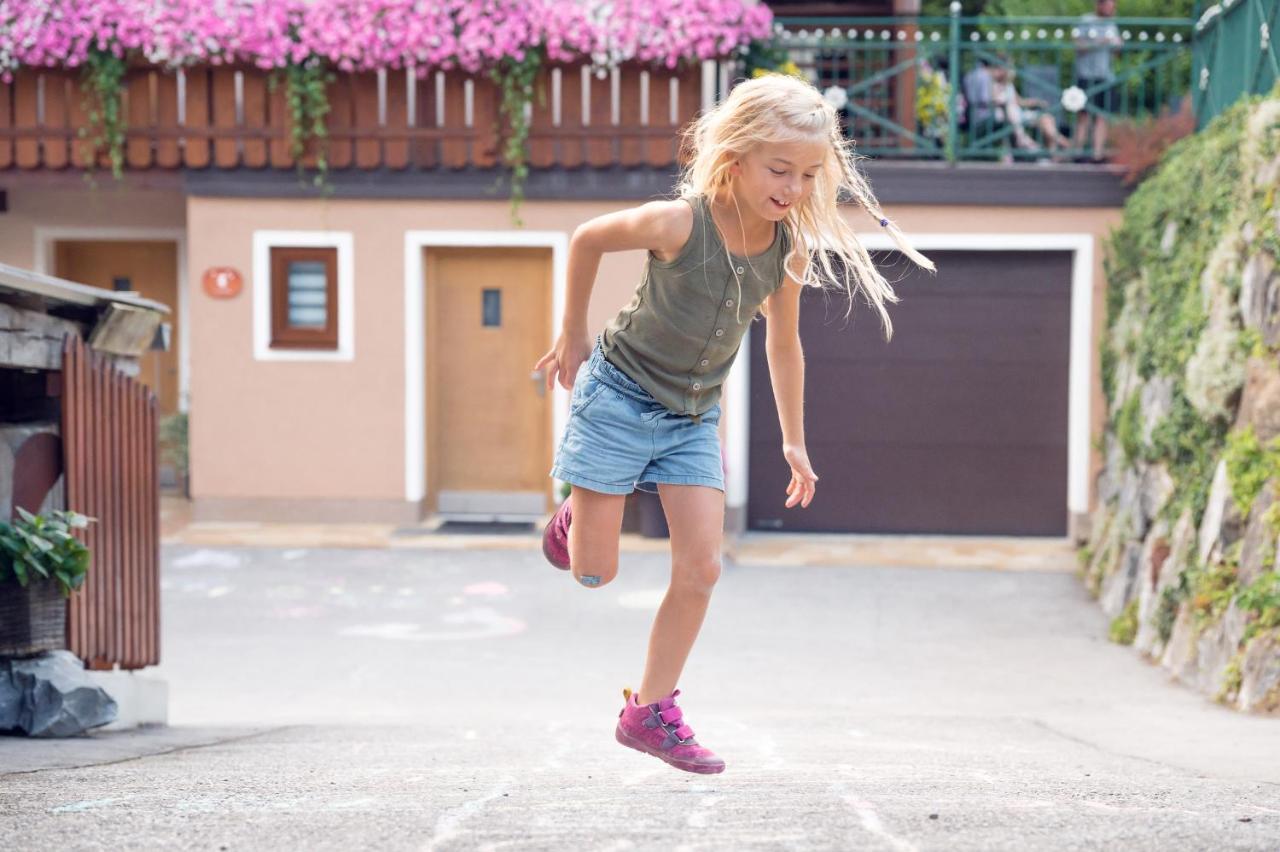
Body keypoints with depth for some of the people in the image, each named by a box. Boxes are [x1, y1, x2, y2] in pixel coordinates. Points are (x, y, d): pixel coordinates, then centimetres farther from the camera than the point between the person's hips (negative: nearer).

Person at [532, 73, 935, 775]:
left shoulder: (788, 251, -10)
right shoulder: (677, 224, -26)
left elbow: (783, 344, 7)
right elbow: (586, 240, -8)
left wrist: (794, 441, 13)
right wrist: (572, 335, 2)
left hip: (693, 417, 4)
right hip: (619, 396, -4)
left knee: (701, 569, -5)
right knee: (594, 572, 0)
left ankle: (650, 711, 7)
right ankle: (574, 520, 36)